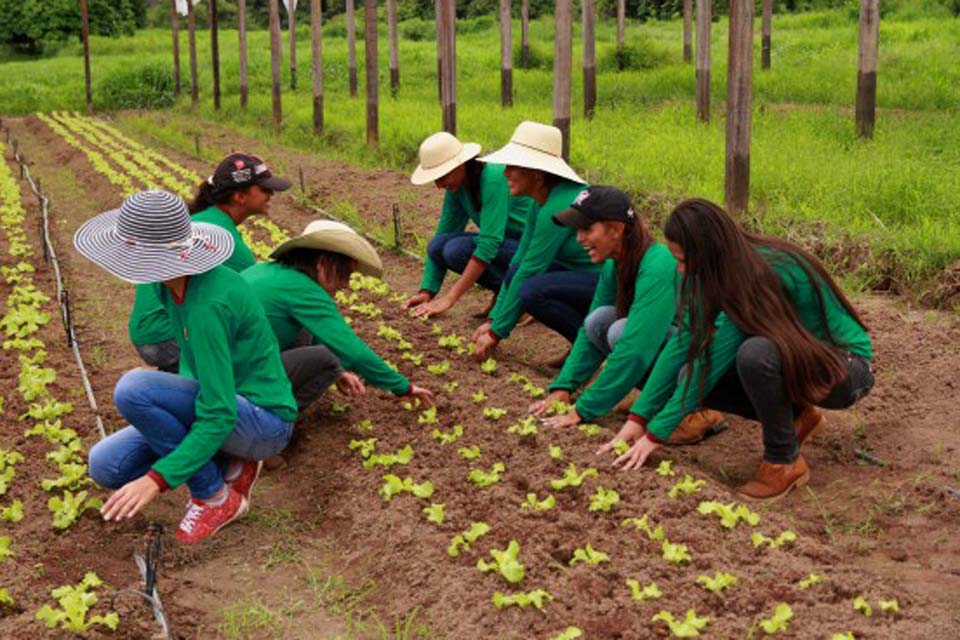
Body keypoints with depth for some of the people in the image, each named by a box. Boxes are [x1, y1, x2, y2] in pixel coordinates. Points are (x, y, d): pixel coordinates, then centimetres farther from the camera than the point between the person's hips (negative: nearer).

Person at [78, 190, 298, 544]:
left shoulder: (207, 304, -27)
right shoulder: (168, 283, -2)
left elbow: (219, 416, -26)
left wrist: (156, 479, -29)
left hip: (263, 423, -8)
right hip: (225, 407, 8)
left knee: (133, 388, -26)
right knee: (105, 465, -3)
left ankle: (217, 497, -10)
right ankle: (229, 466, 7)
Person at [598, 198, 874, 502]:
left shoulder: (761, 274, -31)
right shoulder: (720, 272, -8)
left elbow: (714, 357, -29)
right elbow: (683, 342, -7)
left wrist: (656, 433, -24)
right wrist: (638, 418, -11)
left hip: (845, 366, -8)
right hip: (796, 357, 8)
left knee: (756, 352, -37)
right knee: (692, 375, -12)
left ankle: (784, 463, -14)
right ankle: (795, 417, 8)